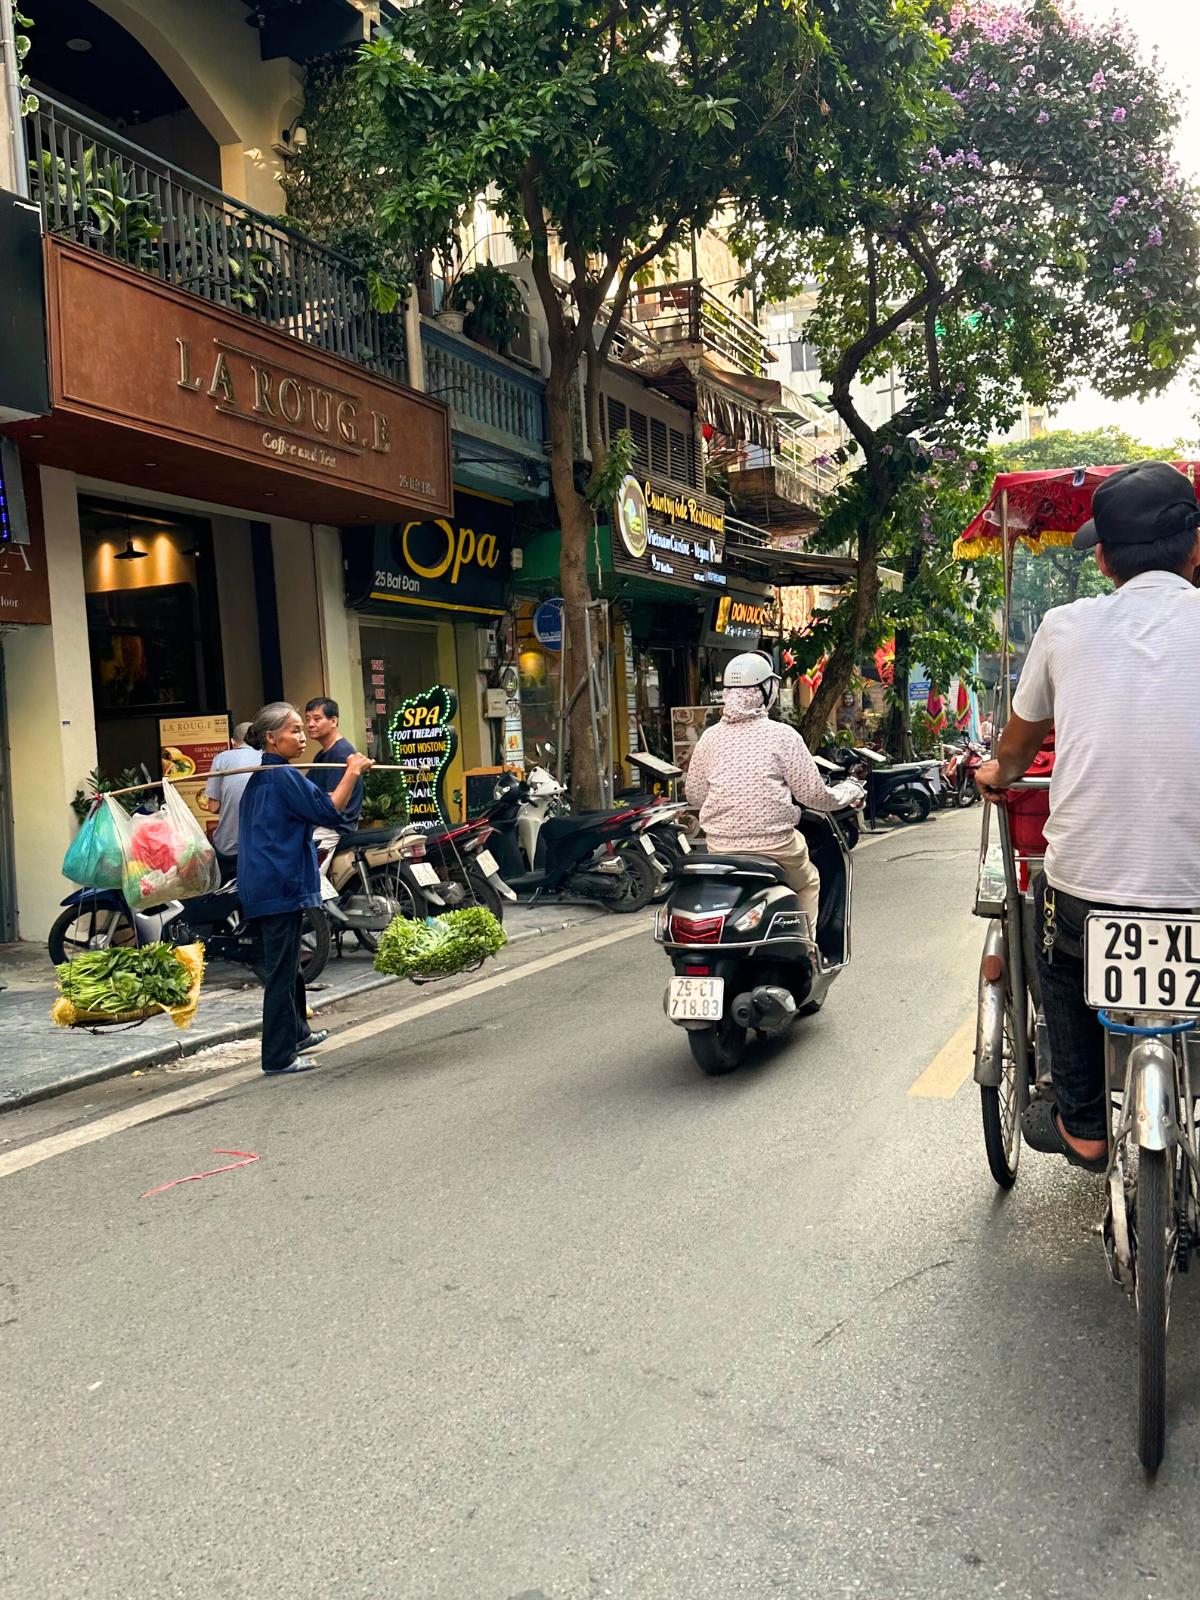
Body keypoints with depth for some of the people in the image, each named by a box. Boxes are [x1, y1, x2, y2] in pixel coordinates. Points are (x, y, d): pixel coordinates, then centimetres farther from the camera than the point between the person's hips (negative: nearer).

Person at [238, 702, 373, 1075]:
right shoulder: (284, 776, -15)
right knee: (282, 969, -5)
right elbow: (328, 812, -19)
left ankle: (297, 1031, 39)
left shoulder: (259, 776, 15)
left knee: (286, 962, 23)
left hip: (261, 886, 10)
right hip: (280, 885, -10)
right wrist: (353, 773, -13)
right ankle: (279, 1056, 0)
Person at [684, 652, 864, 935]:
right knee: (808, 883, 25)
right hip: (773, 845, -3)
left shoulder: (709, 737, 2)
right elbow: (813, 795, -5)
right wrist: (850, 791, 14)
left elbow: (694, 795, 10)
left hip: (720, 847, 3)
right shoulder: (782, 735, -8)